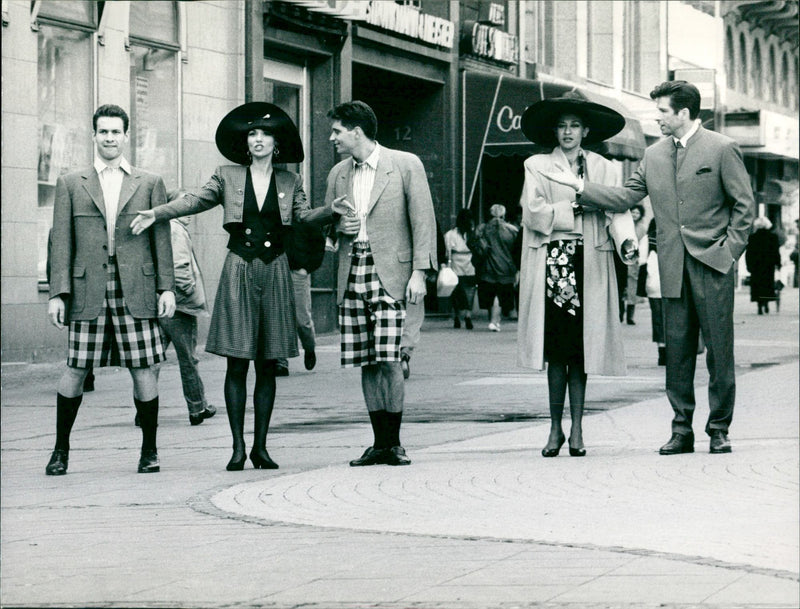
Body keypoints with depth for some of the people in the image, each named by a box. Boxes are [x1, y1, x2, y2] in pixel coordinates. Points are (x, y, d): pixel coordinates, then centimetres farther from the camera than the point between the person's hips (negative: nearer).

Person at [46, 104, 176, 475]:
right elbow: (61, 242, 8)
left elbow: (162, 239, 10)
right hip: (89, 291, 0)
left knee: (143, 369, -1)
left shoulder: (150, 184, 12)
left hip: (136, 291, 0)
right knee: (75, 370, 0)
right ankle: (61, 449, 13)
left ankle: (149, 450, 11)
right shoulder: (71, 184, 12)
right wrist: (57, 293, 0)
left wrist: (166, 287, 1)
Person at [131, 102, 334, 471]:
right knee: (237, 364, -4)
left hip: (274, 271, 2)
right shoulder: (228, 177, 6)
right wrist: (156, 215, -4)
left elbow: (305, 215, 2)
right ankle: (238, 447, -2)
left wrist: (335, 211, -14)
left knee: (267, 365, 4)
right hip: (239, 270, -2)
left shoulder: (289, 182, 10)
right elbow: (196, 201, 6)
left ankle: (260, 446, 9)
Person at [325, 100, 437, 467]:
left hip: (389, 272, -5)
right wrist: (340, 225, 0)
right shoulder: (338, 174, 16)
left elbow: (423, 220, -2)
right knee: (366, 362, 3)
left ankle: (394, 442, -2)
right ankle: (379, 443, 9)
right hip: (352, 272, 5)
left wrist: (419, 272, -10)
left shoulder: (406, 165, 0)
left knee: (388, 360, -11)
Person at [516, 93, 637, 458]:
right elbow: (533, 212, -2)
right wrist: (575, 210, -6)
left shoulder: (603, 169, 13)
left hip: (589, 265, 1)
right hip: (551, 263, -1)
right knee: (555, 347, -5)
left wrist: (627, 240, -17)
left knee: (581, 347, -1)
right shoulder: (537, 166, 10)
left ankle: (576, 429, 3)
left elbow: (617, 211, 1)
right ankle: (556, 427, 1)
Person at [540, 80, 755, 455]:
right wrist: (580, 187, 4)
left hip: (712, 265, -5)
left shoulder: (721, 149, -2)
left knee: (719, 350, -1)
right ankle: (682, 430, 11)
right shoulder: (654, 156, 13)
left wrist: (729, 249, -7)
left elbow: (745, 204, -1)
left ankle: (719, 430, 6)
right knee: (677, 351, 5)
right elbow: (624, 198, 12)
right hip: (673, 268, 5)